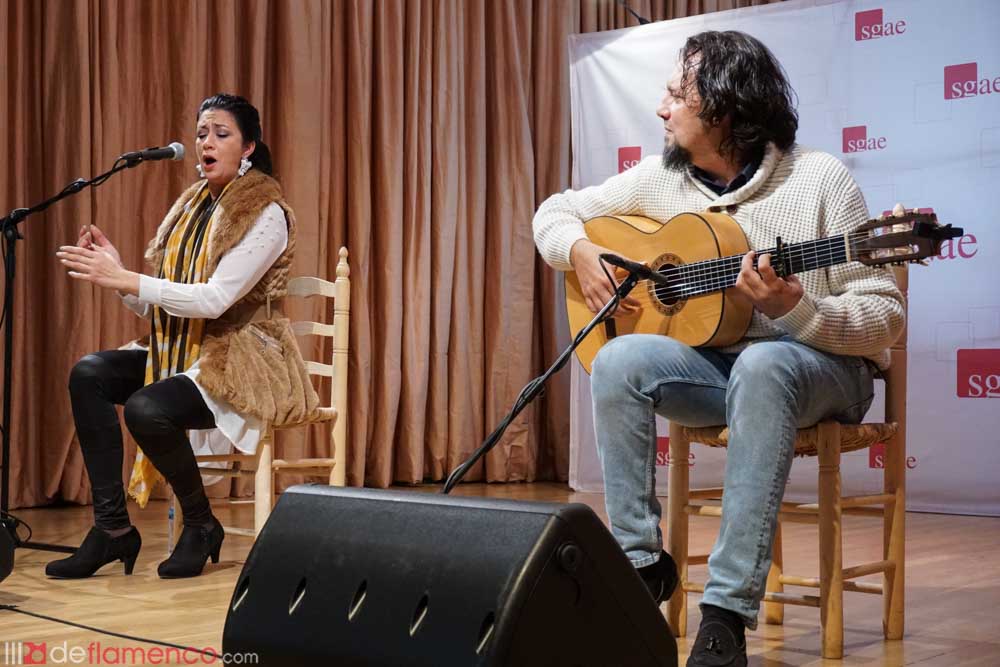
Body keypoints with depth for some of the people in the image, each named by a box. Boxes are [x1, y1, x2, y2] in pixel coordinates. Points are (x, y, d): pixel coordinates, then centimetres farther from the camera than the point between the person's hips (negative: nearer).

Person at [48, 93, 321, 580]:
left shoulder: (266, 213, -10)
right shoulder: (191, 207, 12)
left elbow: (215, 299, -23)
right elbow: (152, 306, 11)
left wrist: (123, 279, -25)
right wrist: (113, 271, -8)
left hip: (245, 362, -8)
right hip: (183, 355, 8)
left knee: (146, 409, -31)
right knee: (89, 373, -13)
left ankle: (201, 526, -6)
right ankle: (112, 527, -11)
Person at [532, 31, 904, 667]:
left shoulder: (819, 179, -13)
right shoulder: (661, 178, 2)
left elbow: (887, 316, -14)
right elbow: (556, 211, 13)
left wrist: (793, 311, -32)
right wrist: (580, 251, -10)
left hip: (821, 367, -4)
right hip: (716, 362, 4)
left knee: (762, 365, -39)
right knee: (620, 360, -26)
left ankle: (729, 610, -36)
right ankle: (641, 562, -15)